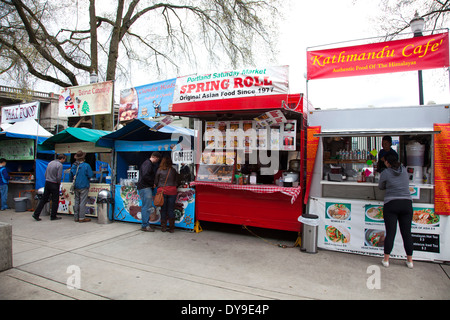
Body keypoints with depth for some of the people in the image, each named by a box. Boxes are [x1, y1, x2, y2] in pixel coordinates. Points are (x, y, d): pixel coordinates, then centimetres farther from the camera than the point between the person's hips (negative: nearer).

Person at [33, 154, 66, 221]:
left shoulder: (50, 163, 10)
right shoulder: (60, 165, -14)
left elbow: (45, 174, 13)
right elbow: (59, 177, -18)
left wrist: (48, 180, 17)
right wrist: (59, 182, 0)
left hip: (47, 183, 7)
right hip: (54, 184, -7)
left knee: (44, 199, 12)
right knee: (55, 201, 4)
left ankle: (36, 214, 13)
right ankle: (53, 216, 10)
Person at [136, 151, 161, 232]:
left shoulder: (149, 163, 21)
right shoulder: (148, 163, -12)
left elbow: (152, 175, 25)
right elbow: (145, 175, -23)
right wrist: (153, 183, -14)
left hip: (147, 187, 11)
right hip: (145, 187, -11)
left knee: (146, 206, 14)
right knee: (147, 206, -8)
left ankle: (145, 224, 21)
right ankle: (145, 225, -4)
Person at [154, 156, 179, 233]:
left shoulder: (159, 170, 0)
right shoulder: (173, 170, 2)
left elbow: (156, 182, 8)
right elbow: (176, 181, 11)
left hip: (162, 191, 0)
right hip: (172, 191, 0)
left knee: (163, 209, 8)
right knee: (171, 210, 5)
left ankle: (163, 227, 12)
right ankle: (171, 228, 8)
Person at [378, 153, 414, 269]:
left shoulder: (385, 173, -4)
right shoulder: (404, 170, 8)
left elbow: (381, 187, 10)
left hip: (391, 204, -4)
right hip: (407, 204, 4)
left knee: (390, 232, -2)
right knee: (407, 233, 9)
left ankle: (386, 259, 4)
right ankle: (409, 260, 17)